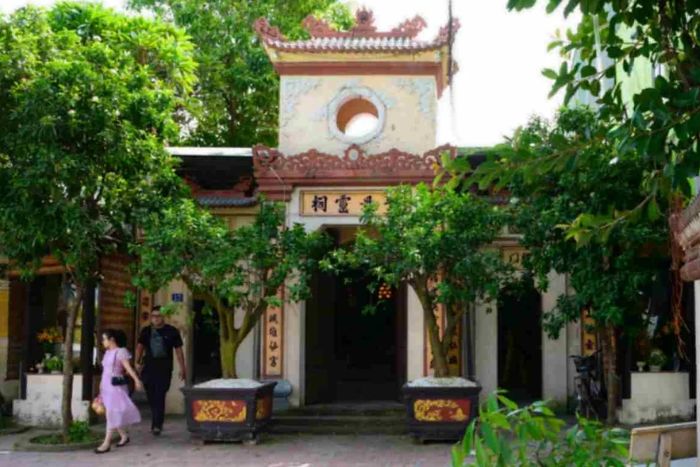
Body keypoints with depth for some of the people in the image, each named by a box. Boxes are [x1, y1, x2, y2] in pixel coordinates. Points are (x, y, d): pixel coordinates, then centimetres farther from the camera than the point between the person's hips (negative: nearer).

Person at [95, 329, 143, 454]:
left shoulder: (121, 351, -11)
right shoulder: (107, 353, 13)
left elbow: (128, 367, -20)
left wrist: (137, 380, -32)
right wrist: (101, 388, 20)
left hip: (116, 386, -8)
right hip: (106, 386, 8)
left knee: (112, 414, -8)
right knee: (113, 414, 12)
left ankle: (107, 443, -8)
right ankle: (124, 436, 26)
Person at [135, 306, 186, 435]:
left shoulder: (171, 331, 3)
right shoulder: (146, 331, 10)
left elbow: (178, 350, 4)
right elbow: (140, 346, 2)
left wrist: (182, 369, 1)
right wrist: (137, 362, -13)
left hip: (164, 369, -3)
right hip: (148, 368, 3)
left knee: (159, 396, -11)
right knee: (151, 397, 10)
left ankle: (157, 425, -13)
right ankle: (156, 422, 25)